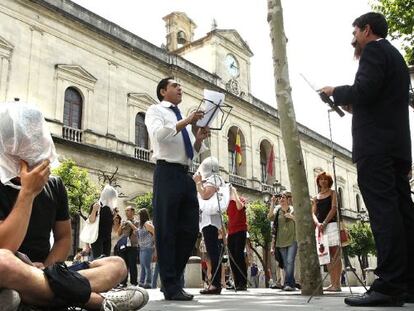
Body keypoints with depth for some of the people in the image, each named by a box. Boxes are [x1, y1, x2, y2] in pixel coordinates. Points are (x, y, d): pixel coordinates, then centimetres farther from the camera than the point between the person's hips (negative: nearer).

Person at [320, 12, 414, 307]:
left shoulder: (374, 50, -1)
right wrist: (354, 106, 23)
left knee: (383, 211, -14)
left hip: (376, 145, -10)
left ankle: (389, 286, -15)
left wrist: (336, 92, 2)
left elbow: (363, 90, -16)